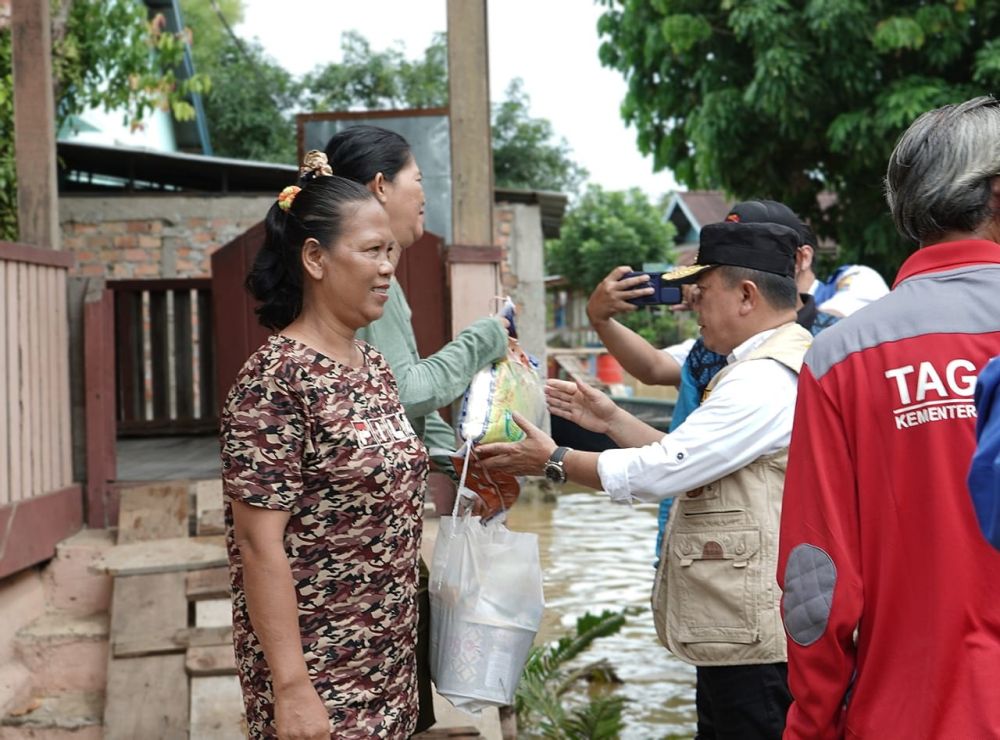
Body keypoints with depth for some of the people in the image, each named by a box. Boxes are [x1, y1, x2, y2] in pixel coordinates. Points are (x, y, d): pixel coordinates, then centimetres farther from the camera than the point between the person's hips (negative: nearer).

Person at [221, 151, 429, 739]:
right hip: (318, 665, -8)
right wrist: (290, 688, -22)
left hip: (389, 655, 8)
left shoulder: (374, 365, 6)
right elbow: (260, 543, -20)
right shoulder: (276, 380, -17)